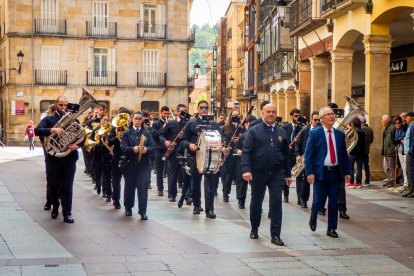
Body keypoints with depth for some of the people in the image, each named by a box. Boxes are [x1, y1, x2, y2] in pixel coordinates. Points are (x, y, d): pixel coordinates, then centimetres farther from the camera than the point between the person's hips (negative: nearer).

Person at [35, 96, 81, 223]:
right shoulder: (48, 119, 4)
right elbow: (37, 131, -13)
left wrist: (77, 145, -18)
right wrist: (52, 129, -29)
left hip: (69, 158, 0)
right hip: (53, 158, 0)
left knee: (67, 186, 0)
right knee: (53, 185, 12)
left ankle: (67, 213, 5)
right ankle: (55, 207, 35)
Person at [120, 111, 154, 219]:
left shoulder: (147, 133, 7)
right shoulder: (127, 133, 4)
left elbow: (152, 147, 1)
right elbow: (123, 147, -6)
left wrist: (146, 149, -21)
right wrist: (133, 149, -23)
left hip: (143, 164, 0)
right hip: (130, 163, 0)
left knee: (143, 187, -6)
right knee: (130, 186, 10)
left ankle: (143, 211, -3)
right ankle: (128, 208, 29)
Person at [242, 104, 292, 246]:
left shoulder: (282, 133, 8)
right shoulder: (254, 131, -2)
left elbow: (286, 155, 12)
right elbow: (246, 151, -8)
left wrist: (287, 174, 11)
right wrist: (246, 169, -21)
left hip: (277, 174, 1)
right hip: (258, 173, -1)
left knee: (276, 203, -5)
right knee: (256, 202, 13)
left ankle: (275, 235, 0)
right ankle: (254, 229, 32)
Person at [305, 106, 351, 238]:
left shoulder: (340, 134, 10)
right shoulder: (314, 133, -3)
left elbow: (344, 155, 13)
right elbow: (308, 154, -5)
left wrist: (347, 172, 6)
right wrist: (309, 172, -13)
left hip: (336, 172, 4)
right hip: (320, 172, -3)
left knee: (334, 202, 5)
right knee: (318, 200, 1)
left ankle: (331, 228, 16)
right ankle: (313, 219, 30)